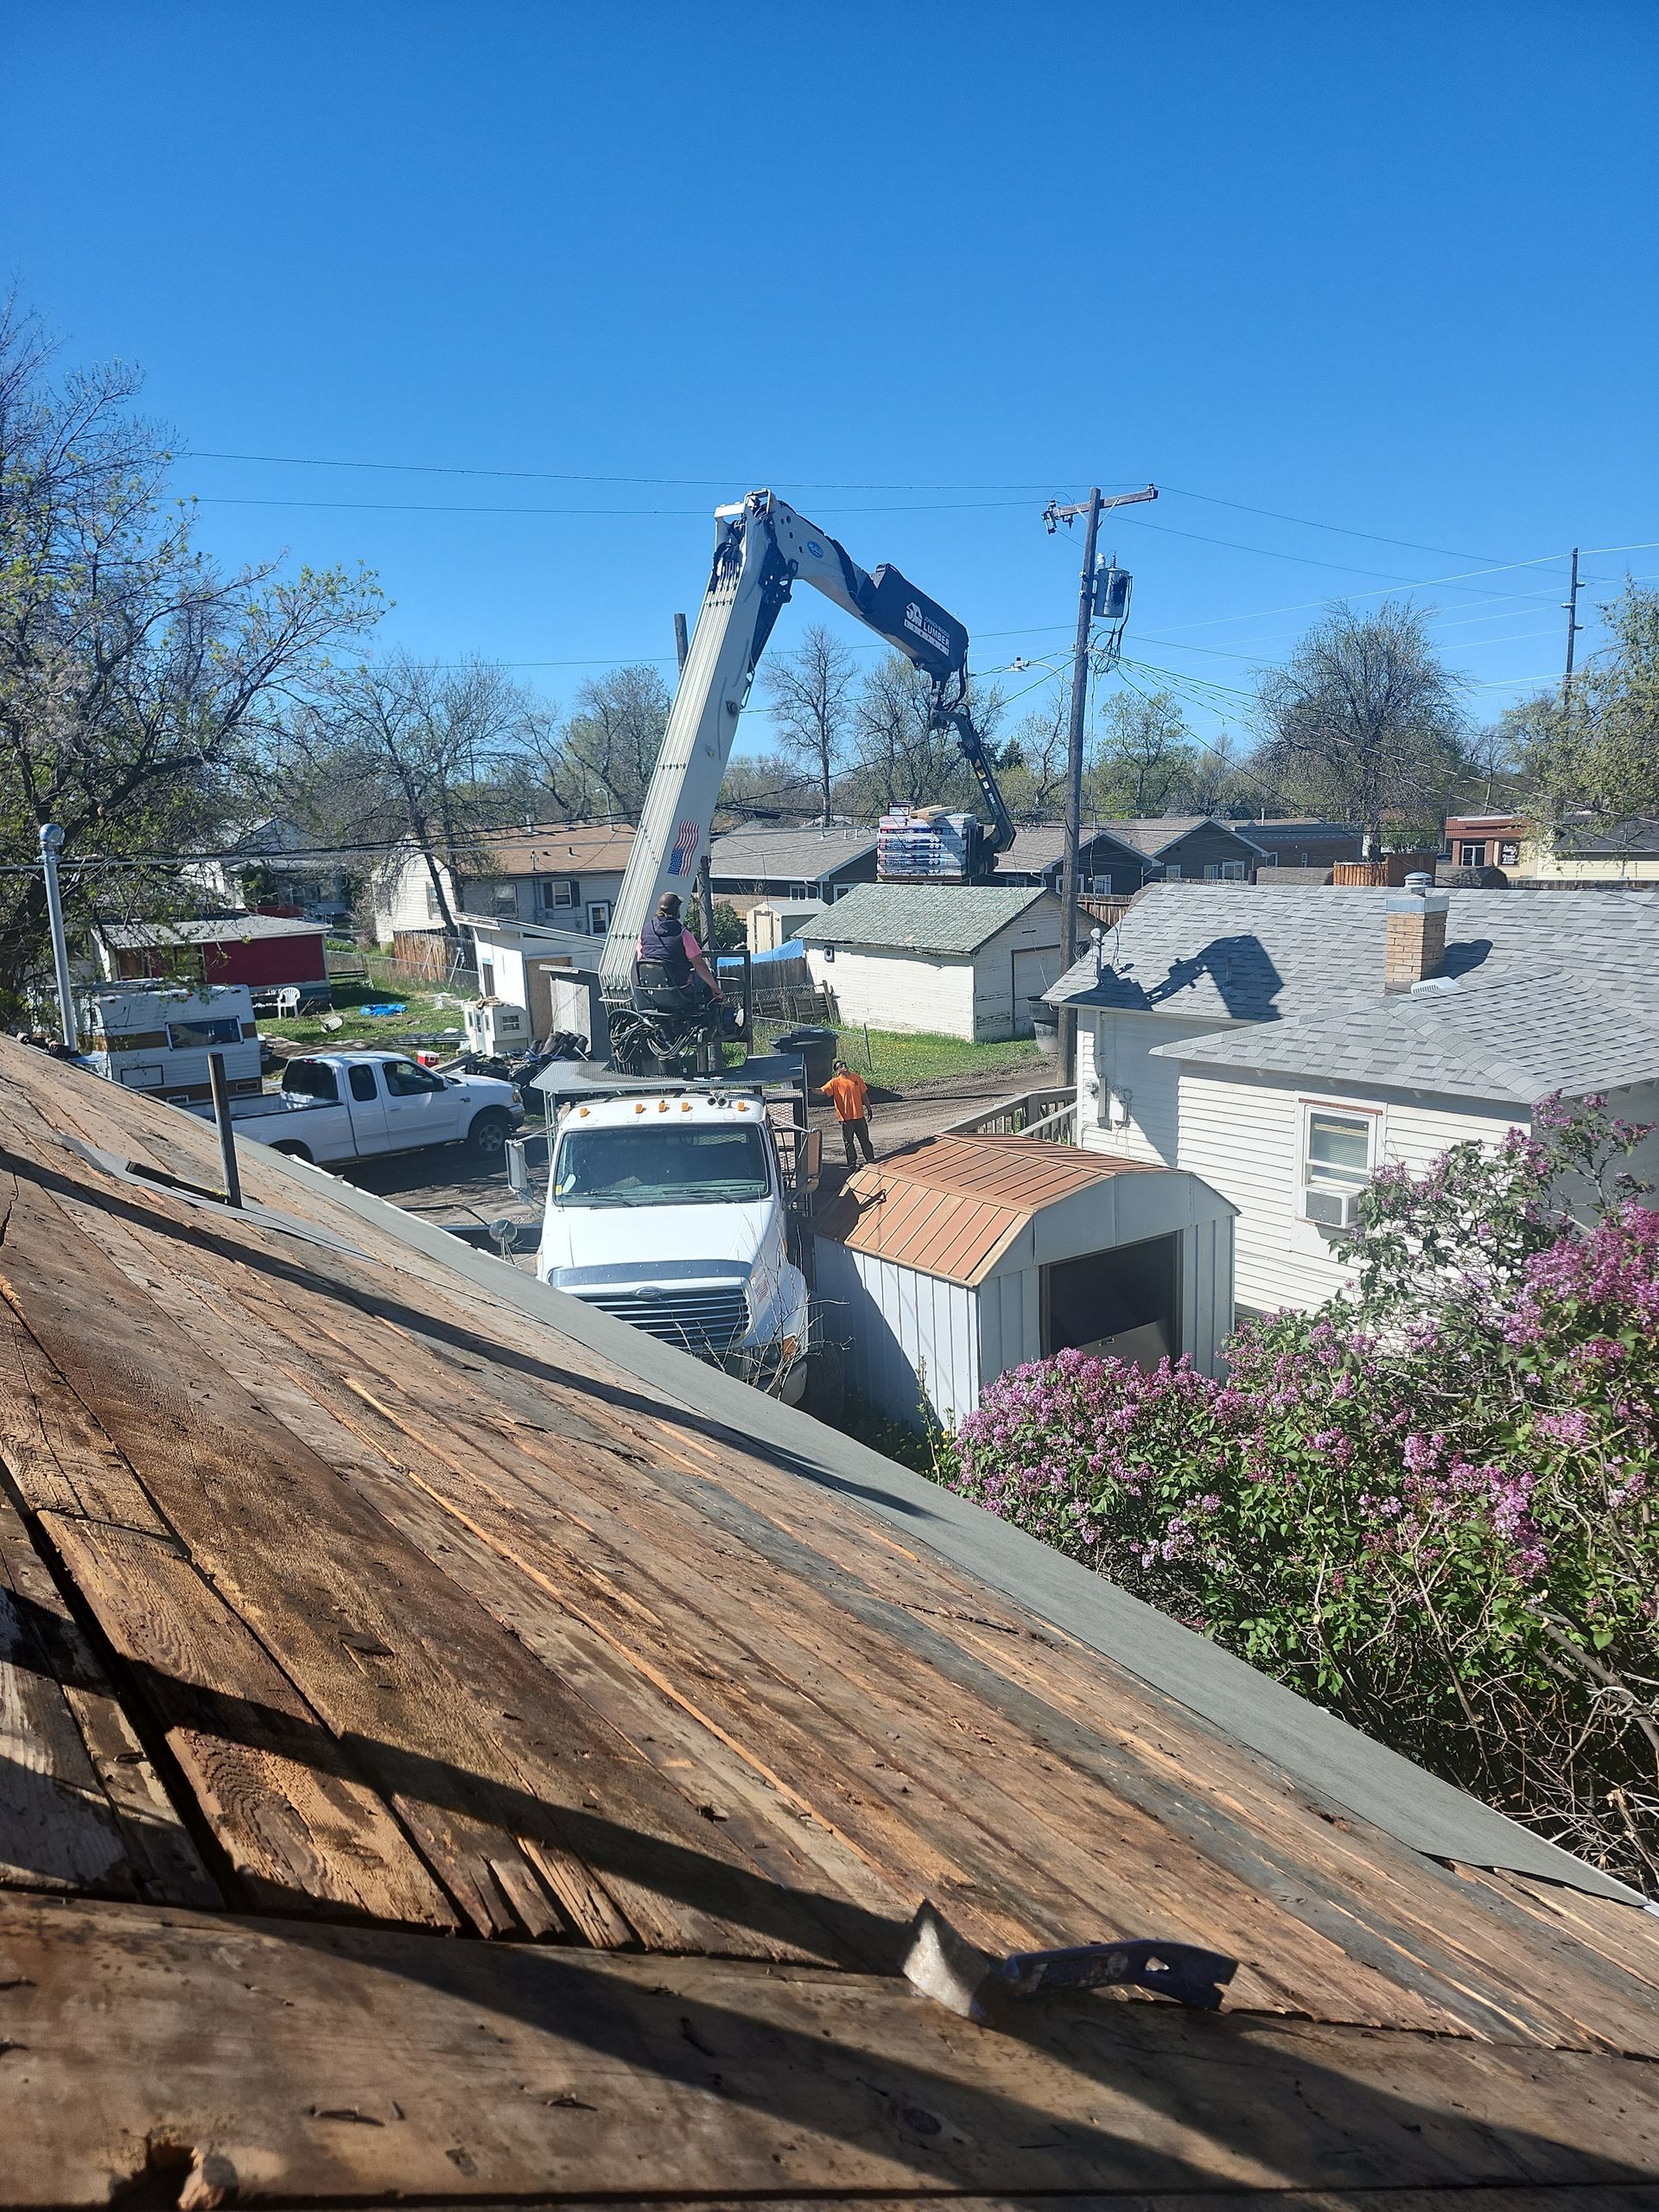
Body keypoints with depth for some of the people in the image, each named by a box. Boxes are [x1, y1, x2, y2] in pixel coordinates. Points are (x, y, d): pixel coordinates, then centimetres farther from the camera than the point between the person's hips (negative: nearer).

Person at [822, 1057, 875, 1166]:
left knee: (865, 1140, 10)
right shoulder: (835, 1082, -4)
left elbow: (864, 1094, 11)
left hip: (859, 1116, 2)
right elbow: (823, 1091, -15)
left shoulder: (856, 1078, 6)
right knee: (848, 1142, 5)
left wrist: (869, 1109, 10)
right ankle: (852, 1164, 14)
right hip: (845, 1117, -2)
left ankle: (871, 1161, 19)